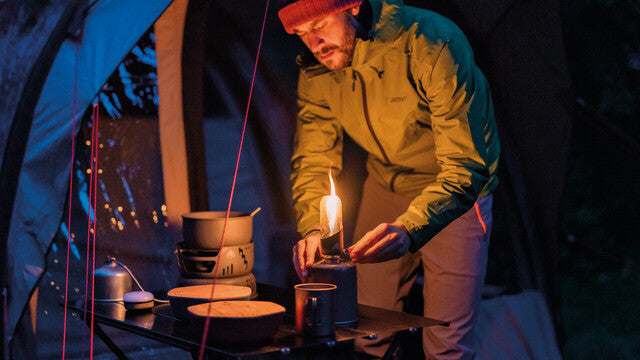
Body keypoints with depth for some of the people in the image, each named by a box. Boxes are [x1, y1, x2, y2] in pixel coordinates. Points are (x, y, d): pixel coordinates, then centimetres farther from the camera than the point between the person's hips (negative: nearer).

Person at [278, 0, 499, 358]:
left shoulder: (433, 45, -30)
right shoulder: (316, 70, -11)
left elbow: (466, 167, -33)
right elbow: (313, 160, -6)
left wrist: (408, 230, -47)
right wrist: (313, 228, -26)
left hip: (456, 194, -4)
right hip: (385, 187, 5)